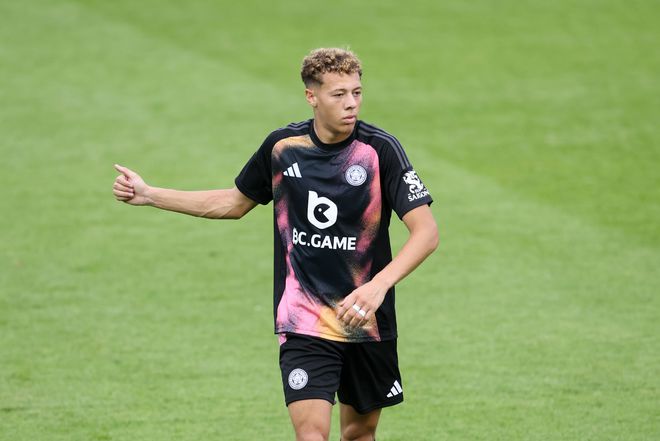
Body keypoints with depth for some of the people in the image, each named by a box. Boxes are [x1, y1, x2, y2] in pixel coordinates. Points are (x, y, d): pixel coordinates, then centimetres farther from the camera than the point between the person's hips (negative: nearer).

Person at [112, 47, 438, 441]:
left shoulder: (380, 149, -11)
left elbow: (426, 231, -17)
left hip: (368, 321, 0)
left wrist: (379, 285, -32)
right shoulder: (282, 146, -1)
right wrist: (149, 195, 15)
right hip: (304, 320, 0)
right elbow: (235, 203, 18)